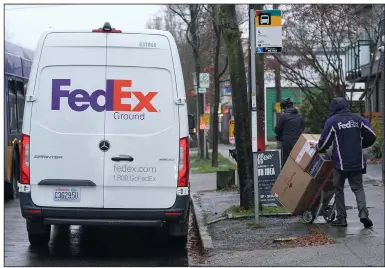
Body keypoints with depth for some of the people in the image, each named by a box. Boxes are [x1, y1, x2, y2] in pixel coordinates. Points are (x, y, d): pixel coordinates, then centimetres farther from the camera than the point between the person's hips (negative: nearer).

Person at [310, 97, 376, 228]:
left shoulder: (332, 121, -6)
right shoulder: (358, 119, 4)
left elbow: (324, 142, -3)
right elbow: (371, 136, 3)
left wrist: (316, 146, 20)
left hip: (340, 163, -3)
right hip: (357, 162, 3)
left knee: (339, 189, 10)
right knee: (358, 187, 10)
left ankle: (341, 218, 7)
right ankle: (363, 212, -11)